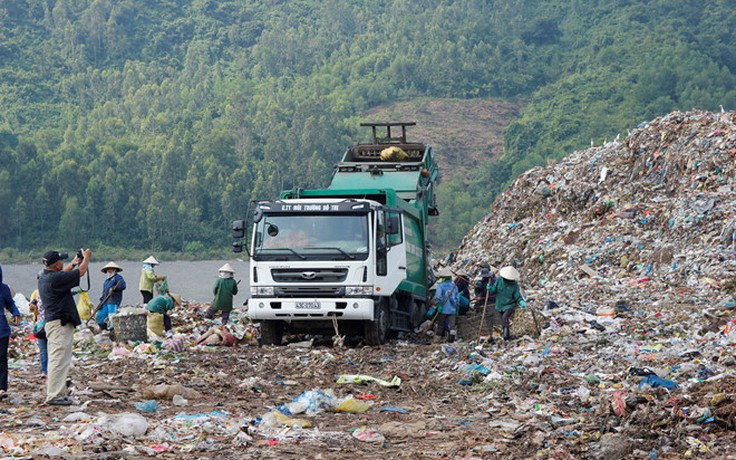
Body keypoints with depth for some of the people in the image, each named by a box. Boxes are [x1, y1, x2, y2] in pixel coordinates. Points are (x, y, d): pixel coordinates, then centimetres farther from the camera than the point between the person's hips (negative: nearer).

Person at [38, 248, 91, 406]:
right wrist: (86, 258, 7)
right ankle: (54, 396, -10)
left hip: (51, 321, 10)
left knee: (57, 360, 15)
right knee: (59, 360, -9)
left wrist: (74, 263, 31)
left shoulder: (44, 277, 8)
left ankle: (57, 393, 21)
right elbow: (81, 272, -10)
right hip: (60, 323, -10)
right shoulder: (55, 279, -20)